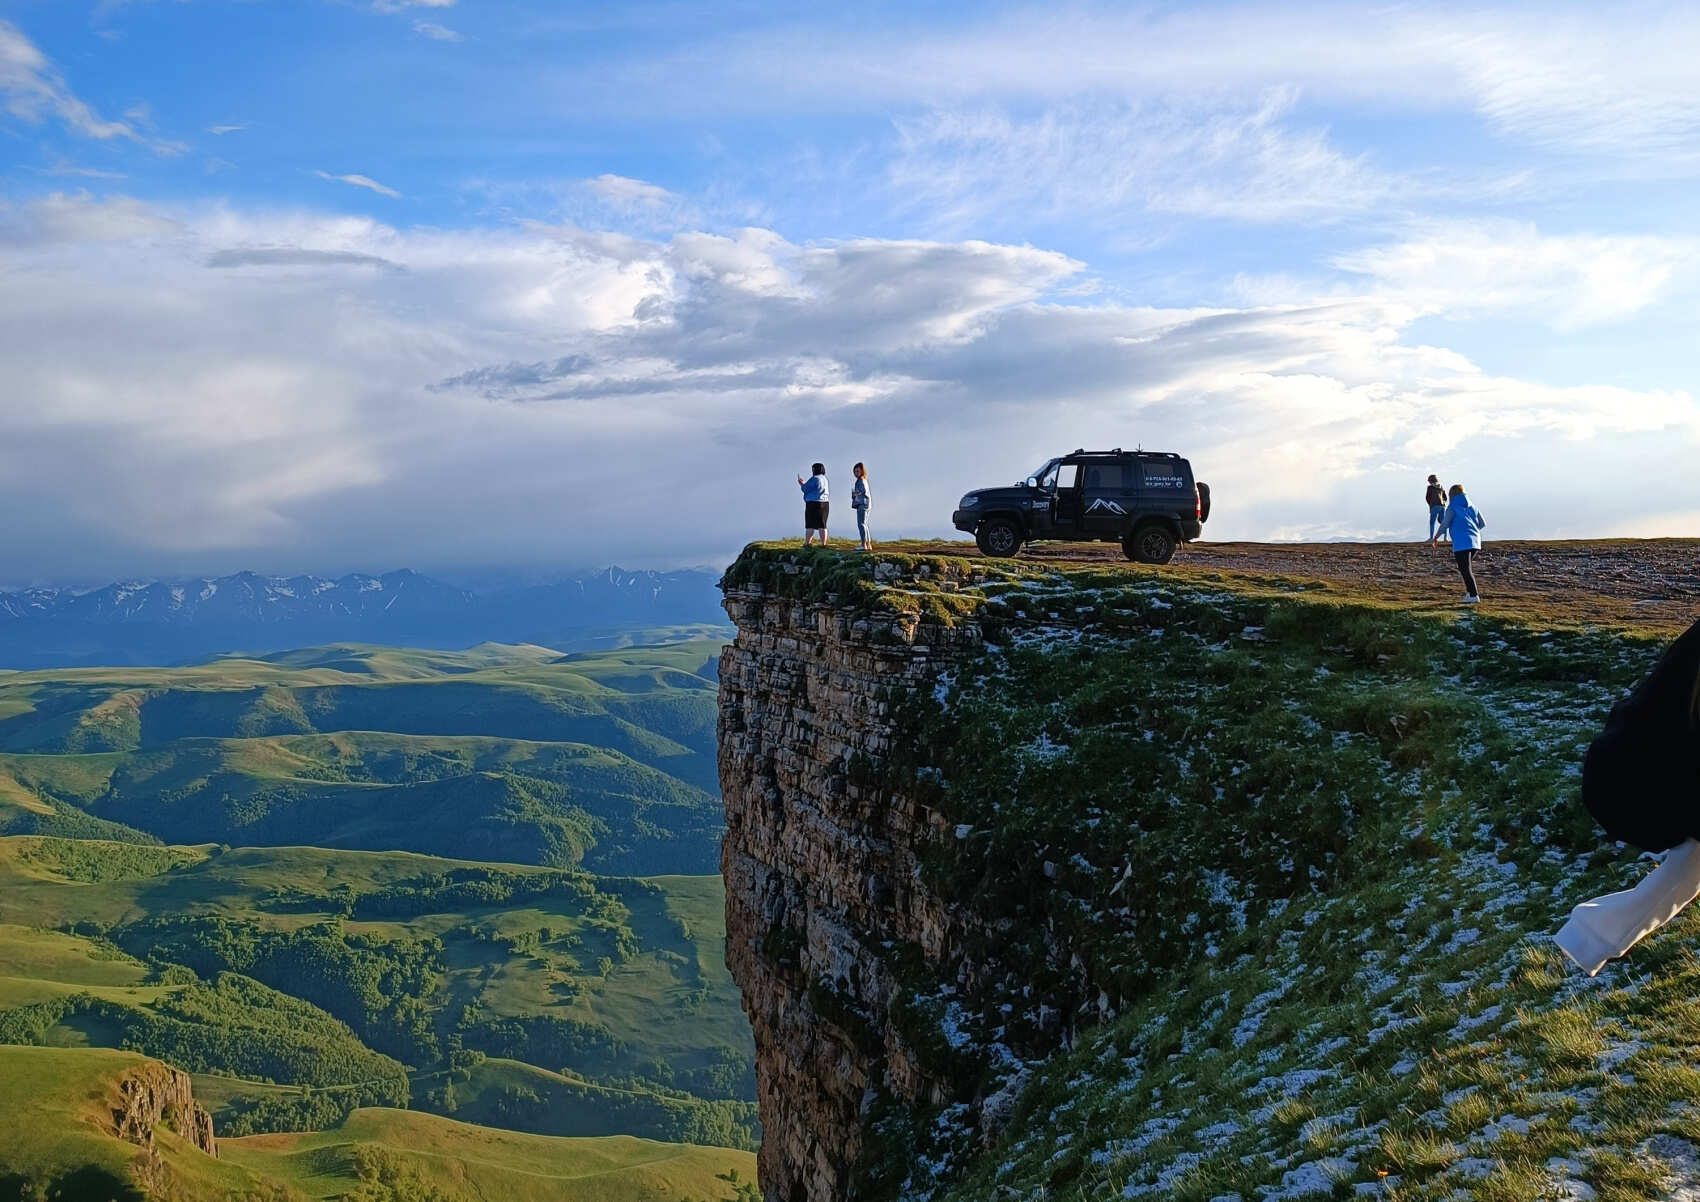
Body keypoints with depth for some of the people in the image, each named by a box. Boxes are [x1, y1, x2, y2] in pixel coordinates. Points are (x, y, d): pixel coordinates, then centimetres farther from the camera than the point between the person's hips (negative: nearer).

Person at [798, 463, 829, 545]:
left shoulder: (814, 479, -12)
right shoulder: (824, 478, 15)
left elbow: (805, 489, -7)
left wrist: (801, 483, 12)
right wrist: (803, 483, 23)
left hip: (813, 503, -8)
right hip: (824, 504, 8)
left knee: (810, 526, -6)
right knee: (822, 525, 6)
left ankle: (806, 544, -7)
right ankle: (823, 544, 2)